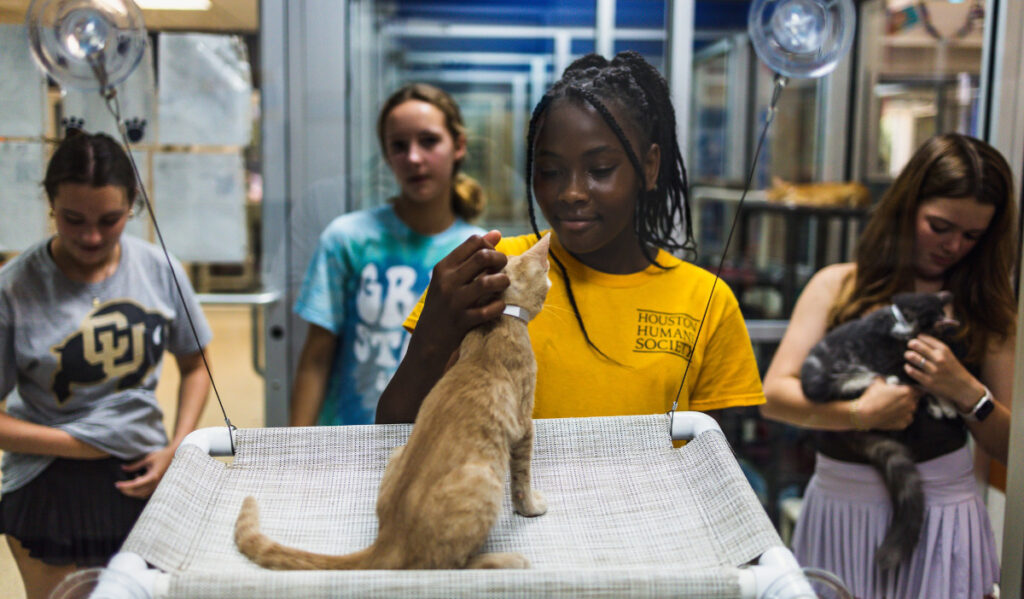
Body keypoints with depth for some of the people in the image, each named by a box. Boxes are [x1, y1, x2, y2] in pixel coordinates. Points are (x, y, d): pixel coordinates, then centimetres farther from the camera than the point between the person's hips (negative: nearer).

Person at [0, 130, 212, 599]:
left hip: (143, 480, 3)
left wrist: (175, 449, -4)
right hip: (51, 492, -2)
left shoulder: (160, 271, -6)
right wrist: (75, 444, -14)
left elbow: (194, 365, 7)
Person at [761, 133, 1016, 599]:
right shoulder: (838, 285, 4)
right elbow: (773, 394, -6)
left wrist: (966, 392, -13)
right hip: (838, 504, 0)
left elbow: (1010, 448, 4)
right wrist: (860, 413, -19)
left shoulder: (987, 309, 6)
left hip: (938, 516, 0)